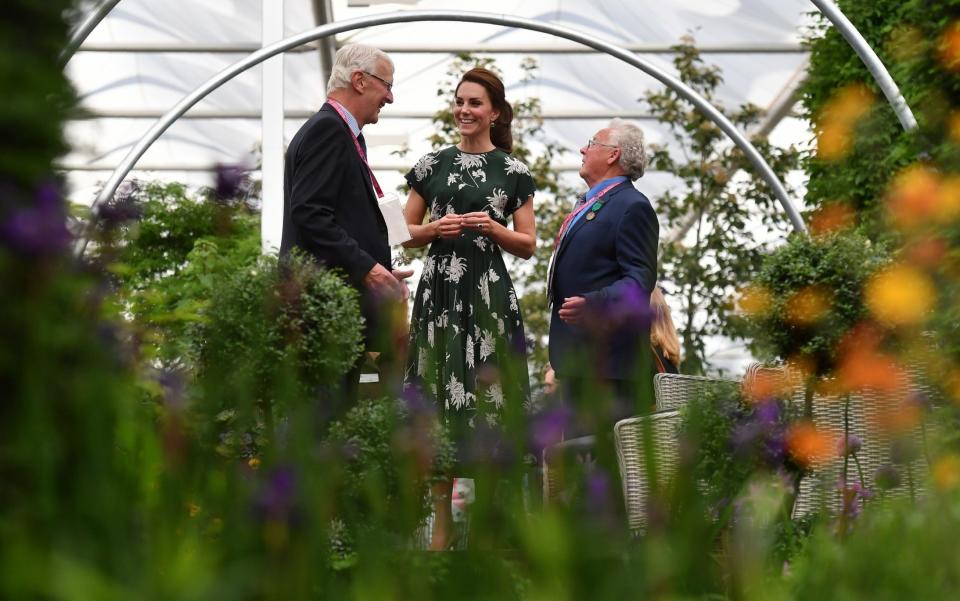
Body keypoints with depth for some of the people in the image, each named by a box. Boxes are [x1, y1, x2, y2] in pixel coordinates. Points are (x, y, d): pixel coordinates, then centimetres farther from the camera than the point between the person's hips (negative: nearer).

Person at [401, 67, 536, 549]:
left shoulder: (512, 171, 6)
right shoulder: (432, 165, 11)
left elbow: (528, 245, 6)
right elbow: (406, 233, 14)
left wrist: (492, 227, -11)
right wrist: (433, 229, -6)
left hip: (488, 293, -2)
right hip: (439, 291, 2)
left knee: (486, 398, -5)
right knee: (438, 396, -1)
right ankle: (442, 519, 5)